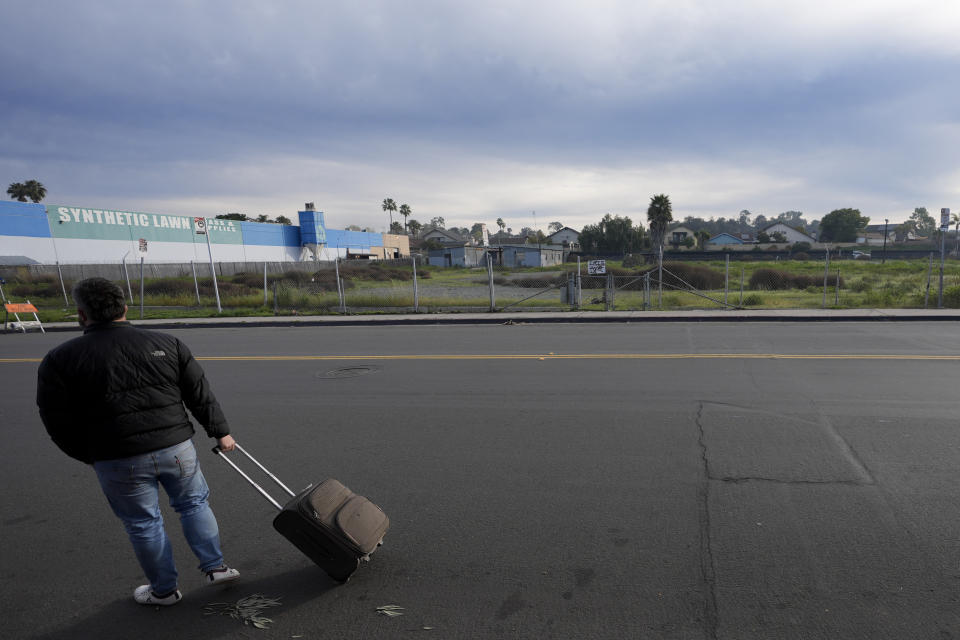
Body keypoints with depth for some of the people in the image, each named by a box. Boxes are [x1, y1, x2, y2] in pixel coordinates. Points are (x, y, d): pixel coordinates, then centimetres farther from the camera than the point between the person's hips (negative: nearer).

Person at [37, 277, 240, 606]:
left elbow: (60, 423, -1)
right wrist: (220, 432, 13)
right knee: (194, 504, 21)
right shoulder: (167, 344, 1)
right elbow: (201, 396, 4)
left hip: (119, 461, -1)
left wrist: (91, 456, 13)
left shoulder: (60, 360, -3)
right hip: (176, 447, 2)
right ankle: (214, 567, 26)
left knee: (143, 524, 15)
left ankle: (164, 590, 31)